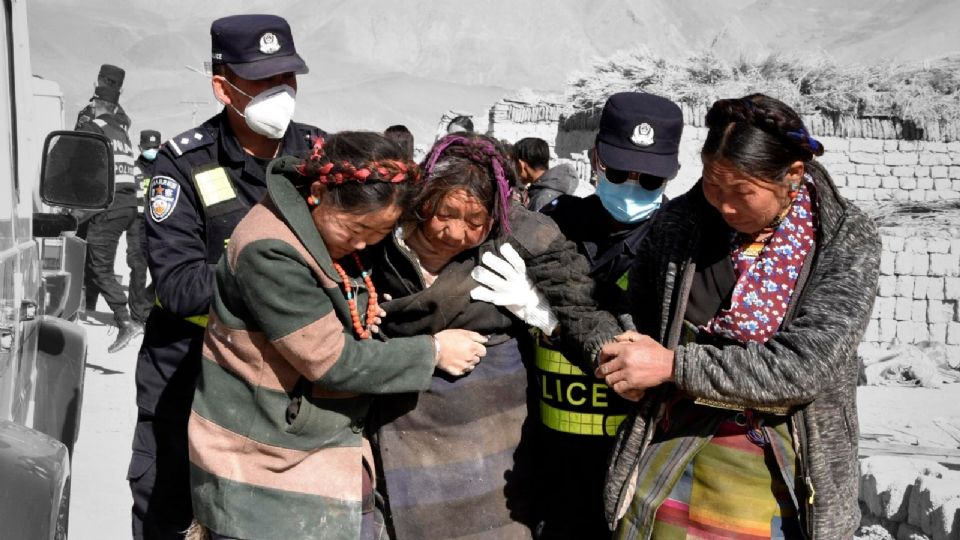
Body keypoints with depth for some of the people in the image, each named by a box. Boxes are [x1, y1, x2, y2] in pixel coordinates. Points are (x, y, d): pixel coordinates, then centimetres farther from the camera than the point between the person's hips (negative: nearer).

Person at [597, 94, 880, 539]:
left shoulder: (848, 241, -13)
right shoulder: (678, 222, -7)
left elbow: (805, 367, -22)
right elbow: (637, 315, 12)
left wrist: (673, 365, -24)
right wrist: (631, 364, -5)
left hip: (779, 461, -1)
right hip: (673, 439, 2)